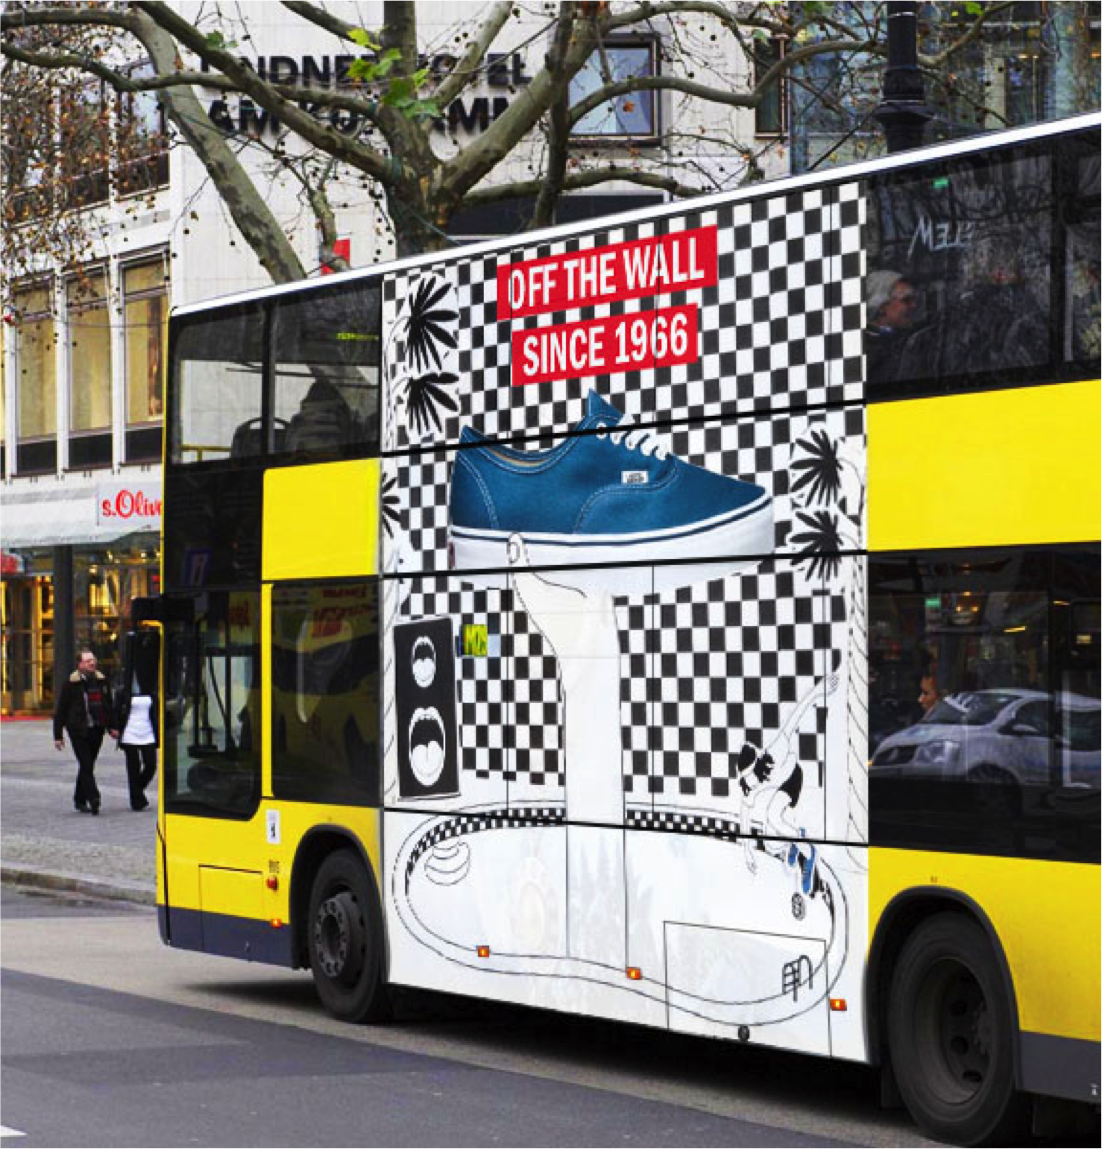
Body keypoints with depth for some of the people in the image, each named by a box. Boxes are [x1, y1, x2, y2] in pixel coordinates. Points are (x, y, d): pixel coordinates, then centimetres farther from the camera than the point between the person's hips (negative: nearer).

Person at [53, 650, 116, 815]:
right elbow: (60, 711, -1)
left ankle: (79, 799, 22)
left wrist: (111, 727, 15)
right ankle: (93, 798, -19)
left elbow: (108, 706, 21)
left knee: (87, 766, 12)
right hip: (79, 731, -5)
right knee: (86, 765, -12)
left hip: (96, 731, 5)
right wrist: (58, 735, -4)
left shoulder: (101, 681, 10)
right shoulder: (71, 683, -4)